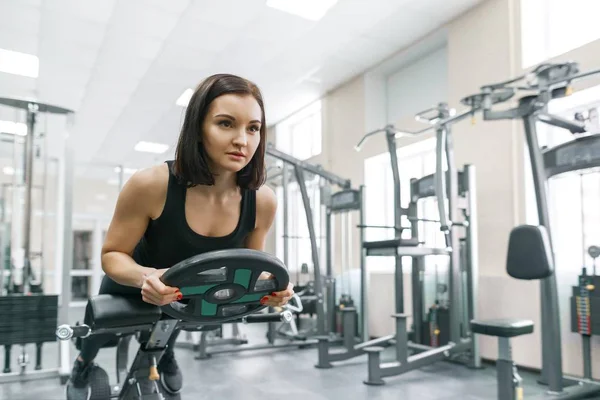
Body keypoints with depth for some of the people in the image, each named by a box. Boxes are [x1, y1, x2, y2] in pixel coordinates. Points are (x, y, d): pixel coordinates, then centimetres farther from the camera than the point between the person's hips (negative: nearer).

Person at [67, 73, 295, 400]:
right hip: (132, 288, -1)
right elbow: (112, 254, -23)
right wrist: (146, 276, -44)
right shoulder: (151, 185, -39)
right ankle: (83, 364, 66)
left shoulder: (262, 200, -30)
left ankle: (165, 354, 71)